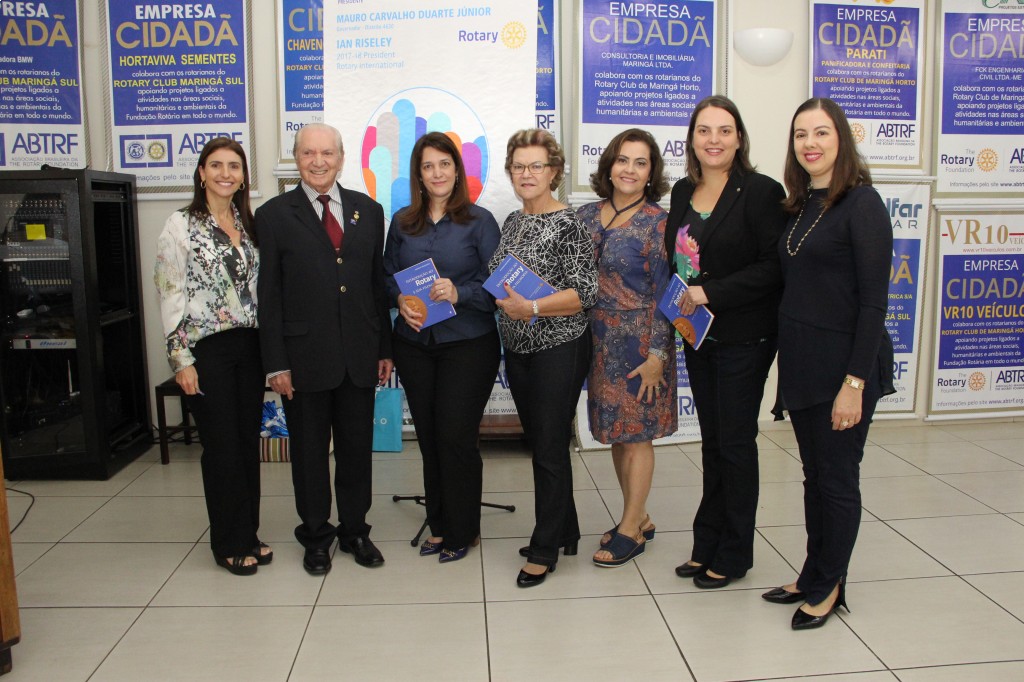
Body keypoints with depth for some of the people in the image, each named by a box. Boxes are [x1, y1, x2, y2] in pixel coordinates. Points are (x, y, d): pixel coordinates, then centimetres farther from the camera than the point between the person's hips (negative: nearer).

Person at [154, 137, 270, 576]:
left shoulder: (248, 224, 11)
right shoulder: (181, 226, -5)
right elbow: (170, 296, -9)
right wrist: (181, 360, -13)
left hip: (249, 345, 5)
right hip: (207, 348, -5)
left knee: (249, 441, 11)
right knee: (222, 445, 2)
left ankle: (248, 533, 25)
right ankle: (229, 544, 17)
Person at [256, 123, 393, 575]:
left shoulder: (368, 211, 7)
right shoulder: (274, 215, -1)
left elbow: (378, 283, 9)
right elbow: (268, 295, -3)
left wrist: (385, 348, 7)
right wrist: (275, 363, -8)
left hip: (359, 355, 3)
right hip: (304, 356, -2)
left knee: (357, 448, 13)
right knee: (309, 452, 11)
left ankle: (355, 530, 30)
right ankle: (316, 536, 29)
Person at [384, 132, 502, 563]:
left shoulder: (479, 221, -2)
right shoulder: (402, 223, 8)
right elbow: (388, 276, 12)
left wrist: (459, 293, -21)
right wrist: (401, 300, -9)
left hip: (468, 343, -4)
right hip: (413, 344, 4)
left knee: (456, 437, -3)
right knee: (428, 436, 10)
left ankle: (461, 531, 15)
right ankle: (438, 524, 26)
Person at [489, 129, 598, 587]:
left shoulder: (568, 223, -11)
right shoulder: (512, 222, 11)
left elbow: (586, 292, -17)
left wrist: (533, 309, -25)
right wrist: (506, 300, 0)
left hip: (558, 349, -7)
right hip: (518, 349, 8)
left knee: (550, 448, 1)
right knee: (539, 443, 15)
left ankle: (545, 550, 15)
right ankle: (565, 534, 31)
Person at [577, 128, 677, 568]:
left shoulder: (657, 222, -8)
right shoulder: (587, 216, 6)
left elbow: (663, 293, -11)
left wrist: (657, 354, -15)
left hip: (639, 341, -5)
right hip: (599, 341, 6)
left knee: (637, 433, 3)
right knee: (616, 431, 13)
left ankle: (630, 530, 16)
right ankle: (639, 518, 29)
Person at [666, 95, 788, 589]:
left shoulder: (760, 191, -12)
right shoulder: (683, 192, 9)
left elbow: (774, 267, -17)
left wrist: (711, 293, -21)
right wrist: (680, 300, -2)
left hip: (743, 339, -6)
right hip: (698, 335, 6)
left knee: (736, 443, 4)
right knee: (711, 441, 14)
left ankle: (733, 555, 19)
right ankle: (706, 546, 26)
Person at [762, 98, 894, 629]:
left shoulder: (860, 203, -11)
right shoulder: (800, 206, 11)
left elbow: (873, 301, -15)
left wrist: (855, 382, -19)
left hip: (841, 365, -7)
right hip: (799, 361, 7)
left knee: (837, 480, 6)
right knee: (814, 476, 17)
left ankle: (829, 586, 23)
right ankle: (813, 576, 31)